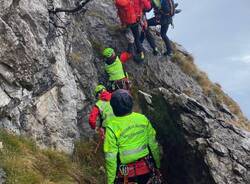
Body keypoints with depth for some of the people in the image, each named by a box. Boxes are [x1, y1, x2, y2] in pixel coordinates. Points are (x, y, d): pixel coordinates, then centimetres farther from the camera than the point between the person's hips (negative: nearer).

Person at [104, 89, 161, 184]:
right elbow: (153, 144, 3)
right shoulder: (143, 119, -6)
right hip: (146, 170, 4)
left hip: (127, 175, -3)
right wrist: (157, 165, 18)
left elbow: (110, 157, -15)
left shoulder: (112, 127, -18)